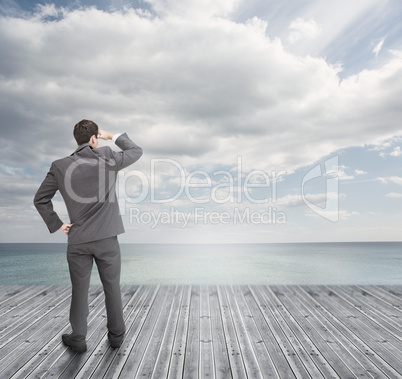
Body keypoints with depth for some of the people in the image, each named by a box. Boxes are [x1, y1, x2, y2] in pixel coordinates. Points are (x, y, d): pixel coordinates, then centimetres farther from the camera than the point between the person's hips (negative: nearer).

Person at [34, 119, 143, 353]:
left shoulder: (60, 166, -3)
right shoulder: (107, 157, -9)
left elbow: (40, 199, 1)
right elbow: (136, 151, 7)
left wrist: (56, 225, 8)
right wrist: (113, 136, 15)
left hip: (77, 240, 2)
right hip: (107, 237, -1)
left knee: (79, 290, 15)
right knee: (112, 287, 14)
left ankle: (78, 339, 29)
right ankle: (116, 334, 29)